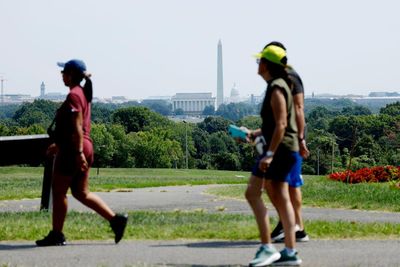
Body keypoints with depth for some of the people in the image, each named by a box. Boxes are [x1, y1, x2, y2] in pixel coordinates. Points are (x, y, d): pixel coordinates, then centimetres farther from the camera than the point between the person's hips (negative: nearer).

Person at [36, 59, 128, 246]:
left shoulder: (73, 96, -14)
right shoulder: (83, 93, 16)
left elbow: (77, 127, -21)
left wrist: (78, 153, -25)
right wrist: (58, 145, 30)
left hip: (72, 150, -10)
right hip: (84, 148, 10)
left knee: (58, 192, 1)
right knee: (81, 192, 12)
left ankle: (56, 235, 7)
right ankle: (115, 219, 5)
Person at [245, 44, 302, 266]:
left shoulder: (276, 88, -13)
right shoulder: (279, 85, 17)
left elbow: (281, 124, -21)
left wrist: (270, 154, -25)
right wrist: (256, 133, 19)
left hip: (280, 148, -10)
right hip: (286, 148, 10)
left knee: (252, 192, -10)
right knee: (280, 199, 10)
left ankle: (267, 248, -14)